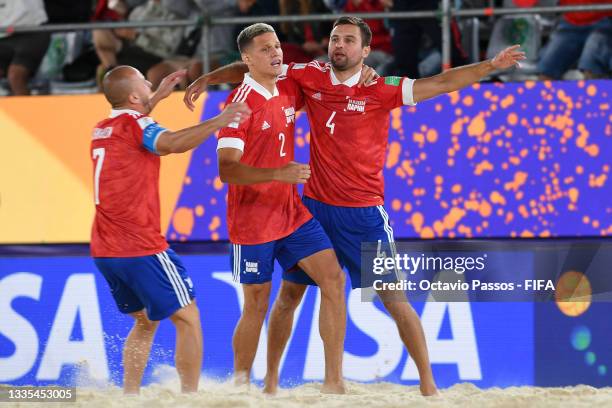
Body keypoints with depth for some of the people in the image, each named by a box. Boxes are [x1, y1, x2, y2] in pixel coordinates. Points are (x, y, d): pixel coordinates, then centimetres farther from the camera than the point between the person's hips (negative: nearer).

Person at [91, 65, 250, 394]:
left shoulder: (101, 130, 15)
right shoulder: (135, 125, -9)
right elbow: (173, 143, -31)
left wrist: (157, 97, 42)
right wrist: (219, 120, -31)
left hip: (104, 252, 8)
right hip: (141, 248, -8)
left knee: (145, 321, 21)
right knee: (188, 318, 0)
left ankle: (129, 395, 13)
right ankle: (190, 395, -5)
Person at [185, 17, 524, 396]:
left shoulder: (380, 90, -8)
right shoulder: (311, 77, 1)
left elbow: (441, 83, -14)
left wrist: (491, 65, -24)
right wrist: (208, 78, 12)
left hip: (364, 214, -3)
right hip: (314, 207, 3)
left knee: (394, 299, -5)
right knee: (288, 295, 10)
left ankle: (428, 383, 1)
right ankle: (271, 379, 24)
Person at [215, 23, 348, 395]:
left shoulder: (288, 90, 5)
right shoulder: (241, 103, -16)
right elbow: (227, 170, -23)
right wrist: (278, 174, -36)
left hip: (293, 211, 6)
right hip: (252, 220, -6)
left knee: (334, 279, -7)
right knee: (257, 305, 1)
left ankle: (334, 381, -5)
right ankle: (240, 385, 20)